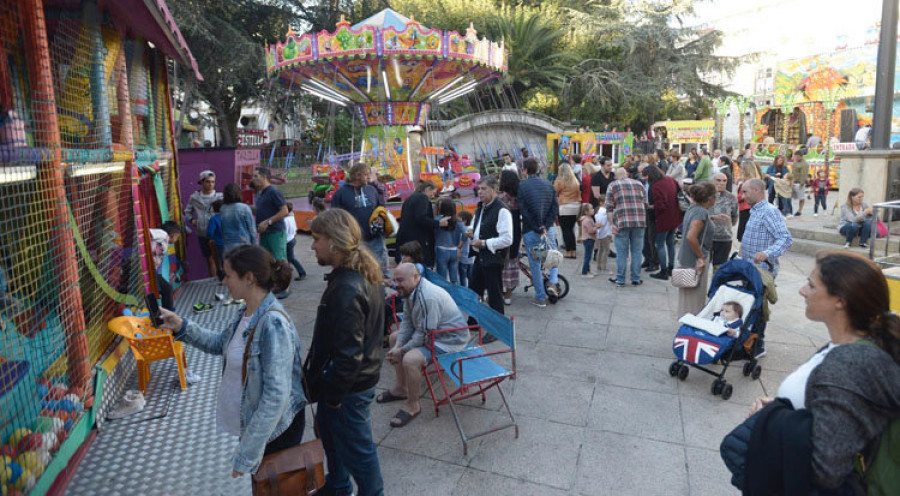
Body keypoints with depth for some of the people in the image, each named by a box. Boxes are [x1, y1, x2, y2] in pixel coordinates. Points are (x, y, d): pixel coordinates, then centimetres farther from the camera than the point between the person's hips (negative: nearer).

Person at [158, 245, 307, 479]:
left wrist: (247, 454, -27)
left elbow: (276, 395, -31)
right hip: (250, 422, 8)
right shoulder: (247, 313, -1)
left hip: (274, 430, -8)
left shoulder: (273, 324, -30)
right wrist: (182, 326, 5)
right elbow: (221, 343, 18)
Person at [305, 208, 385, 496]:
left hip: (349, 387, -10)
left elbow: (348, 354, -29)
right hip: (357, 376, 10)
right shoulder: (363, 274, 1)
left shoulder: (346, 290, -31)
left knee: (357, 450, 11)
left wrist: (333, 394, -16)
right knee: (328, 432, 30)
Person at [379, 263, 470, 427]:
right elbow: (407, 322, 5)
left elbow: (423, 334, -28)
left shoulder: (429, 297, -32)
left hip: (449, 340, -11)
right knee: (394, 337, 19)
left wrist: (402, 351, -16)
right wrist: (397, 346, -8)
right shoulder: (410, 290, 0)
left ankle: (412, 406, -6)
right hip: (428, 332, 11)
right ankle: (400, 388, 27)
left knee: (410, 359, -30)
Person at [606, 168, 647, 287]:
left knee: (622, 252, 4)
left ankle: (620, 280, 9)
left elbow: (609, 207, 0)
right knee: (636, 251, 9)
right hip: (639, 221, 2)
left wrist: (611, 224, -1)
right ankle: (636, 279, 15)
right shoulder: (639, 184, 17)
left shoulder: (613, 186, 8)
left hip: (622, 222, -2)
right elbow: (645, 204, 15)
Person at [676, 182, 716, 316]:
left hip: (684, 259, 9)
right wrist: (701, 257, -20)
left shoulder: (692, 209, 9)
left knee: (686, 299, 18)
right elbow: (691, 237, -29)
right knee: (696, 300, 1)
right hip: (694, 262, -9)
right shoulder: (702, 212, -18)